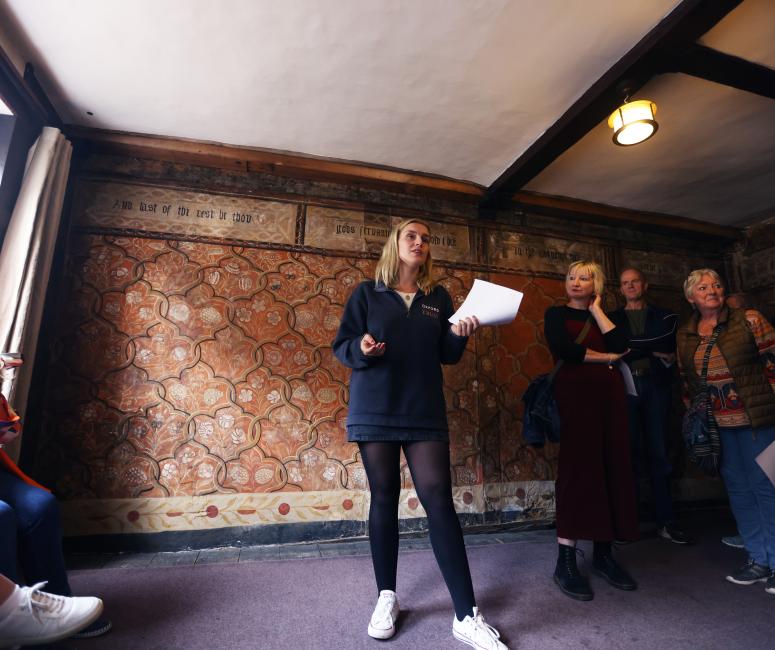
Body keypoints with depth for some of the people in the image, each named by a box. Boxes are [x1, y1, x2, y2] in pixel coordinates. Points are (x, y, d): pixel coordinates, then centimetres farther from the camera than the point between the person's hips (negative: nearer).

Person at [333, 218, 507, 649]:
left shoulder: (439, 297, 12)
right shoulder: (367, 293, 5)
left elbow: (448, 356, 11)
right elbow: (341, 347, 2)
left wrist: (459, 335, -10)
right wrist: (361, 349, -20)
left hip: (425, 412, 2)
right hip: (375, 410, -1)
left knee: (440, 501, -3)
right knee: (384, 499, 8)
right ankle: (387, 597, 27)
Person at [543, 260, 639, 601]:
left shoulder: (603, 316, 19)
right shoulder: (556, 314, 8)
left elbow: (620, 344, -1)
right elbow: (564, 349, -10)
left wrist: (596, 308, 5)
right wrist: (606, 357, 0)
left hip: (609, 394, 5)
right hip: (574, 394, -5)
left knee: (611, 469, 3)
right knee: (577, 470, -8)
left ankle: (603, 554, 16)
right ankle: (565, 562, 0)